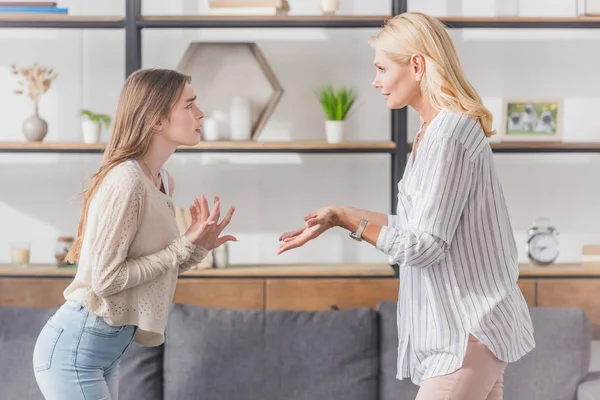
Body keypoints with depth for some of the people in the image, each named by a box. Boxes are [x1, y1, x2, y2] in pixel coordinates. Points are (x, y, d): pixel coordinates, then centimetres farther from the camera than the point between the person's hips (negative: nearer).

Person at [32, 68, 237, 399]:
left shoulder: (162, 182, 8)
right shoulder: (126, 182, -20)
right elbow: (105, 278, -22)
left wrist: (197, 247, -4)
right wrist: (185, 246, -17)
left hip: (107, 349, 9)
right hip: (76, 348, -9)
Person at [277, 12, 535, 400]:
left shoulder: (449, 134, -18)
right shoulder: (435, 130, 12)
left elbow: (422, 247, -20)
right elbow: (419, 224, 13)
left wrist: (343, 218, -15)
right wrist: (343, 215, 10)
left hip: (470, 329, -10)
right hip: (462, 323, 10)